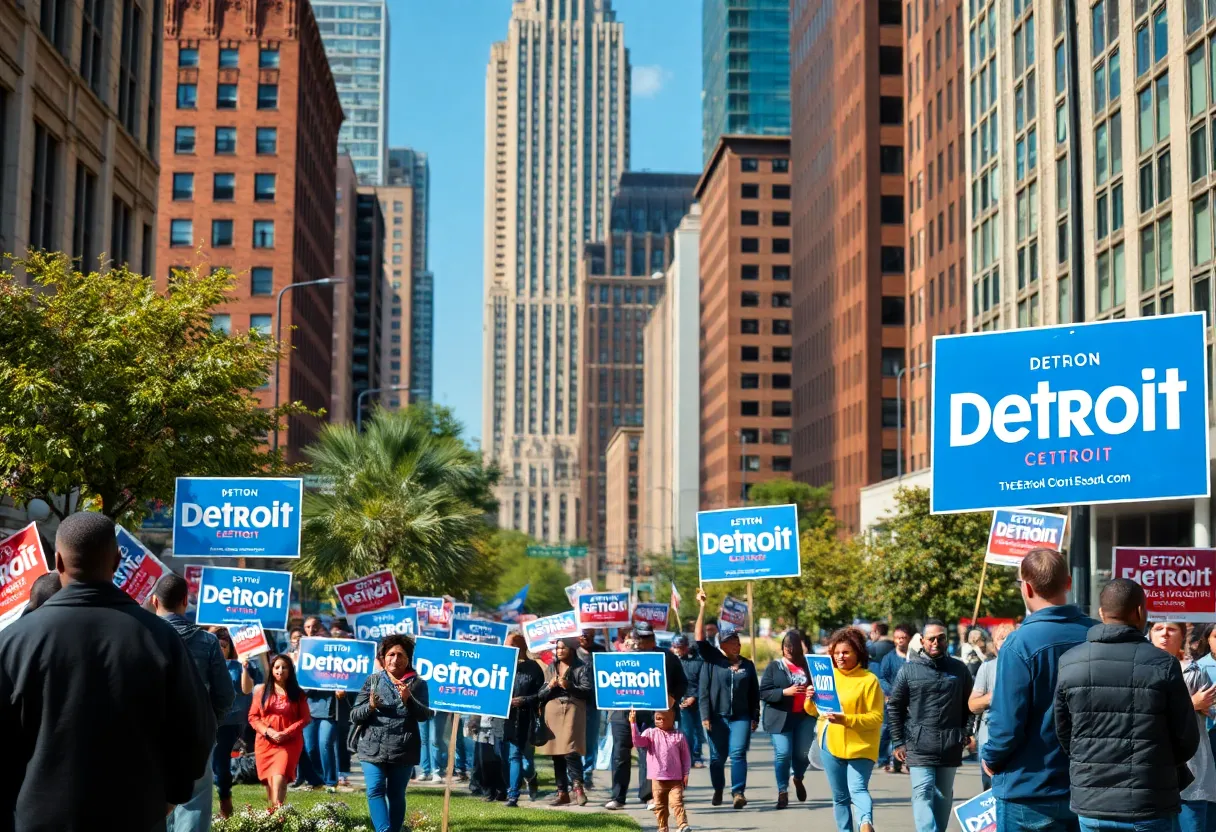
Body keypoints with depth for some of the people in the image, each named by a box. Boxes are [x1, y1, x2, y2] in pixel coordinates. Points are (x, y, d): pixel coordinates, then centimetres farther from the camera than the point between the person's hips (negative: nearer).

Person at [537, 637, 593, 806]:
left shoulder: (582, 669, 3)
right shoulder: (550, 669, 17)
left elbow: (587, 691, -7)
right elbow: (541, 695, 15)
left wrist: (569, 686, -17)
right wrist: (549, 687, -5)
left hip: (573, 712, -5)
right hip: (553, 713, 5)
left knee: (570, 751, -17)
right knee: (556, 753, 6)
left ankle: (577, 786, -7)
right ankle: (562, 792, 11)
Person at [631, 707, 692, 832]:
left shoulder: (679, 736, 2)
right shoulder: (650, 733, 2)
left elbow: (686, 756, 6)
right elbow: (639, 742, -15)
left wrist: (686, 774, 1)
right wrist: (633, 724, -23)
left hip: (675, 778, -1)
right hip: (657, 778, 1)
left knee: (677, 802, -10)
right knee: (660, 805, 8)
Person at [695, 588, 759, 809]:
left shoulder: (747, 664, 9)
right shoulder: (712, 660, 0)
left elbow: (754, 693, 13)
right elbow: (699, 639, -13)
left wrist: (755, 717, 11)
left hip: (741, 717, 1)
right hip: (717, 716, -1)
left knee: (738, 753, -11)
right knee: (717, 756, 7)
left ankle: (738, 792, -13)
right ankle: (718, 790, 24)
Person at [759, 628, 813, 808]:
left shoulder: (808, 666, 10)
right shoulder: (774, 667, 5)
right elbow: (763, 693, -2)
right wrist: (785, 692, -16)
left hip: (805, 716, 2)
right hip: (780, 718, -2)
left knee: (804, 753, 0)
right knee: (783, 754, -9)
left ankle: (798, 779, 33)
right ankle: (783, 791, 8)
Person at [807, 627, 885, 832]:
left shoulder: (869, 680, -8)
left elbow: (876, 718, -13)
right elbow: (813, 711, 15)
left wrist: (846, 720, -25)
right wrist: (810, 700, -8)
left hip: (860, 747, -5)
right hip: (830, 745, 5)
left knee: (858, 789, -23)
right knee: (840, 797, 10)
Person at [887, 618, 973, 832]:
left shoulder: (959, 669, 8)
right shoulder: (909, 670, 0)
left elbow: (968, 704, 16)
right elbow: (894, 707, 3)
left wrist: (966, 731, 3)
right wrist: (898, 742, -1)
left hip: (951, 747, 3)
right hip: (919, 746, -3)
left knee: (943, 796, 11)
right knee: (923, 794, -11)